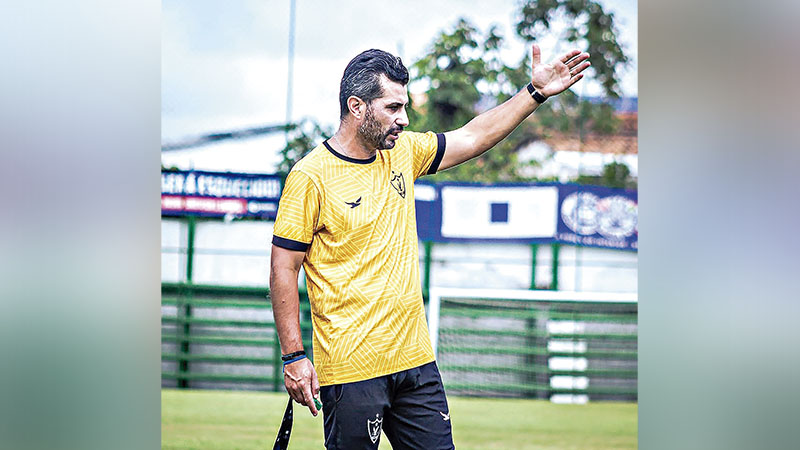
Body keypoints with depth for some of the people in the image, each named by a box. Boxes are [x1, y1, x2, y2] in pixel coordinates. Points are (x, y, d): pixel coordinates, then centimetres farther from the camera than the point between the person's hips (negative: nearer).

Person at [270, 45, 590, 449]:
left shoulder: (402, 151, 9)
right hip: (350, 368, -7)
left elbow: (473, 137, 22)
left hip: (415, 359, 7)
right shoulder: (311, 176, -10)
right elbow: (283, 270, -9)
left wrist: (536, 92, 17)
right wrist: (294, 357, -13)